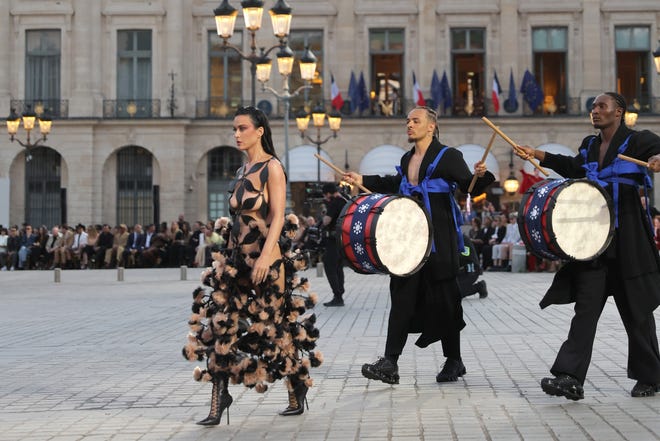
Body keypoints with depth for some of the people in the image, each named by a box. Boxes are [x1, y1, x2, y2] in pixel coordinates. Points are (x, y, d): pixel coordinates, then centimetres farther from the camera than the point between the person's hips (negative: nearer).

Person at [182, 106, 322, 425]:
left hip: (265, 257, -7)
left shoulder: (272, 168, -7)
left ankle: (298, 388, 18)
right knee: (221, 324, -2)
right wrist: (230, 252, 18)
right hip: (236, 256, 7)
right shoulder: (243, 171, 15)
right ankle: (219, 400, 0)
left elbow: (278, 217, -14)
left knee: (271, 325, 0)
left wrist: (264, 258, -23)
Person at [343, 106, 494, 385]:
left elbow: (470, 187, -10)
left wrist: (481, 175, -31)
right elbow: (396, 184, 32)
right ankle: (389, 364, -5)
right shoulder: (407, 159, 15)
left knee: (444, 300, 2)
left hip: (439, 241, -6)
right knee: (402, 296, -1)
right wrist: (363, 181, 30)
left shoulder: (448, 156, -5)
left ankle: (454, 361, 17)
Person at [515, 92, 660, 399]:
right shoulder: (589, 146, 15)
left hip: (629, 242, -5)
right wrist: (540, 156, 27)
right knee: (585, 307, -3)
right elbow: (574, 169, 32)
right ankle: (571, 379, -9)